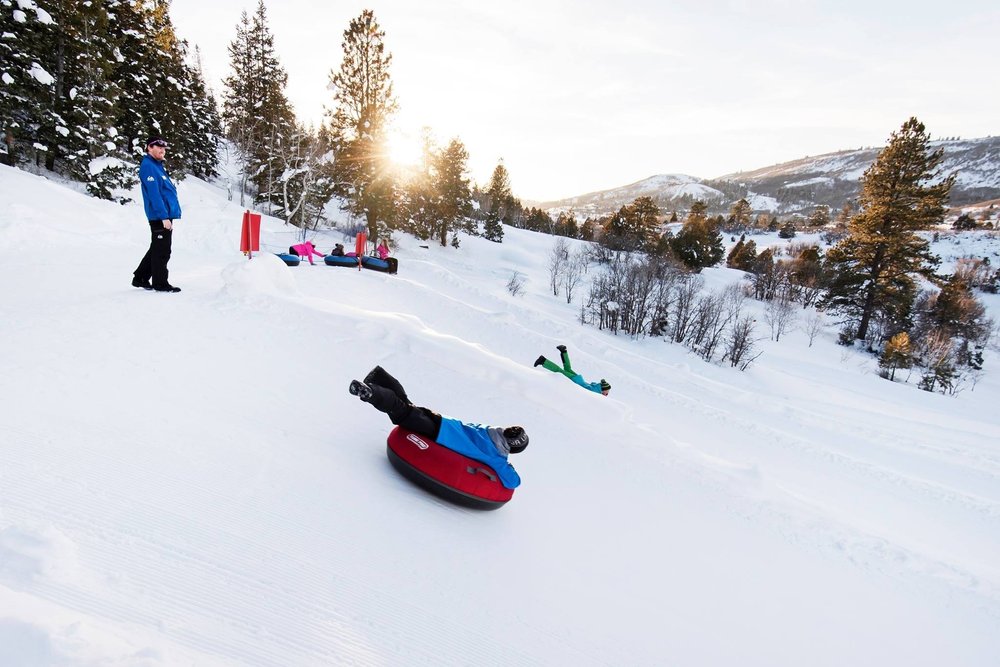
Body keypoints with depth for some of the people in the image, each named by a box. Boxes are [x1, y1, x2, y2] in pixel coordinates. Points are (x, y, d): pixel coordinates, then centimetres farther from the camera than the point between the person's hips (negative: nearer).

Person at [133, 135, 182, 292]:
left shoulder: (158, 166, 19)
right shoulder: (148, 166, -11)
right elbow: (154, 194, -19)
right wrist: (164, 217, -24)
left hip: (165, 215, 10)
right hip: (159, 217, -10)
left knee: (157, 249, 17)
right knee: (162, 251, -3)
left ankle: (140, 278, 26)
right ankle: (160, 283, 6)